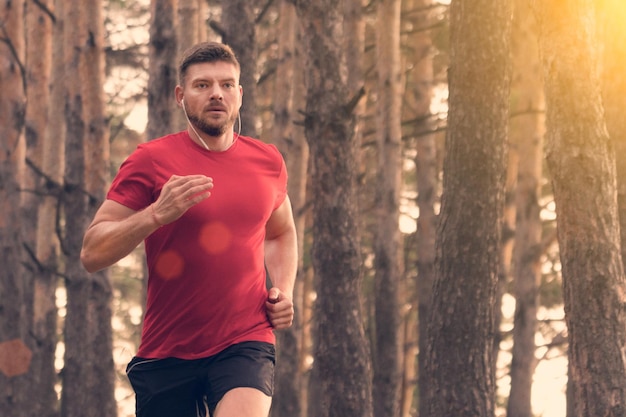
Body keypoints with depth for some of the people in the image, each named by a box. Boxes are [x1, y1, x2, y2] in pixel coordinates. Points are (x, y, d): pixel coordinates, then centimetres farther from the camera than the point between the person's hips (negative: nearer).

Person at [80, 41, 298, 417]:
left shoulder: (268, 162, 9)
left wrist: (283, 290, 11)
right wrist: (157, 213, -21)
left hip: (246, 342, 1)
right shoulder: (150, 161, -3)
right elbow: (92, 253, -8)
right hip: (166, 353, -1)